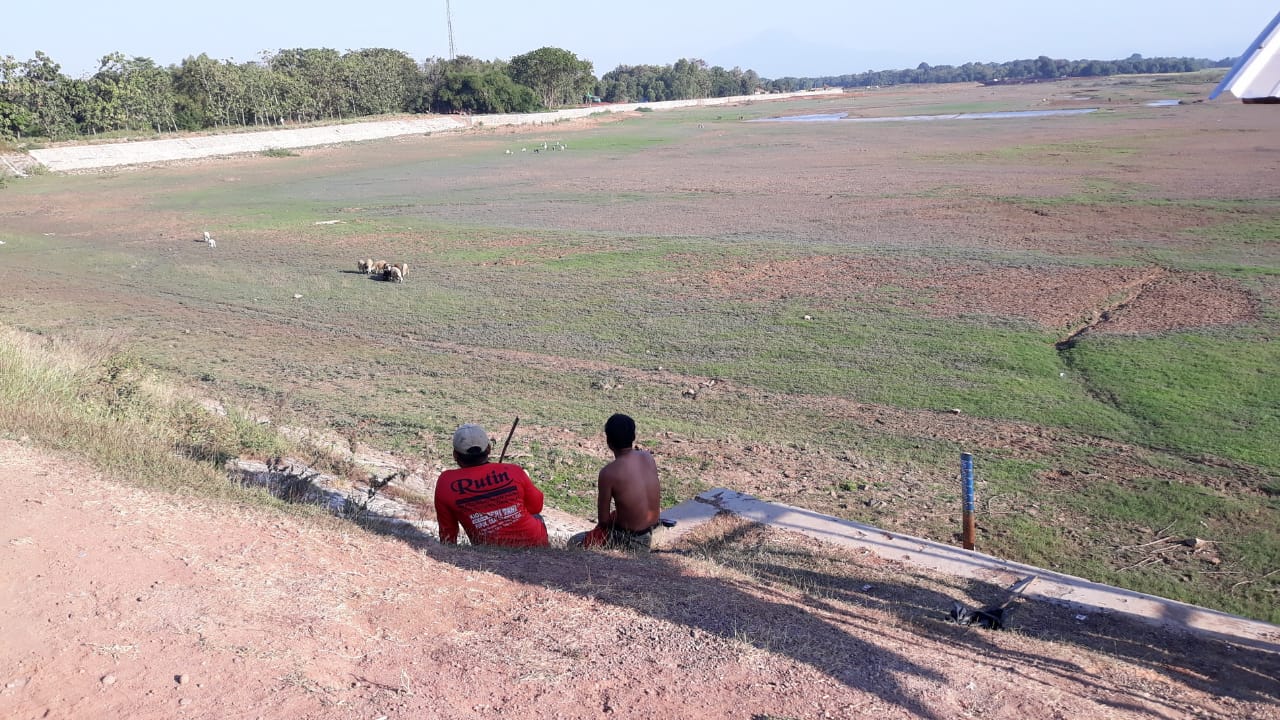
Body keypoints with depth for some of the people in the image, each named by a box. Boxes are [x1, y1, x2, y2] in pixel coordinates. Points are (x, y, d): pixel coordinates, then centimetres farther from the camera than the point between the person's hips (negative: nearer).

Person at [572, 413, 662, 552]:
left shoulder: (608, 472, -23)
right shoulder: (648, 458, -6)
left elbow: (603, 519, -15)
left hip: (628, 541, -6)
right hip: (649, 535, 6)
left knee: (573, 543, 15)